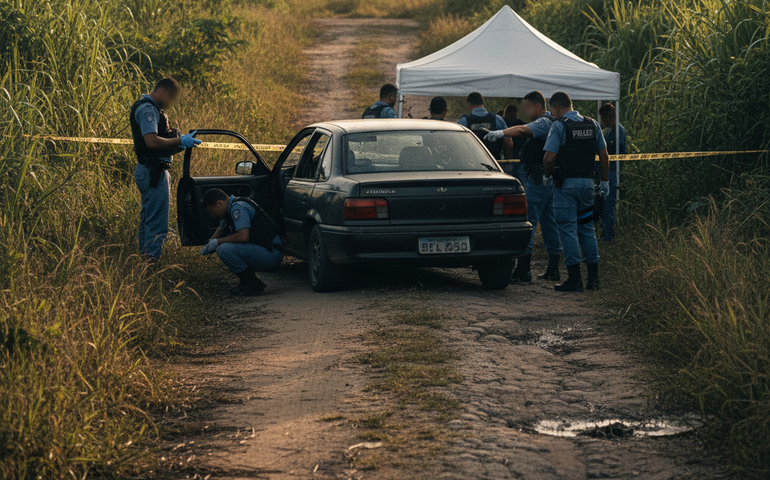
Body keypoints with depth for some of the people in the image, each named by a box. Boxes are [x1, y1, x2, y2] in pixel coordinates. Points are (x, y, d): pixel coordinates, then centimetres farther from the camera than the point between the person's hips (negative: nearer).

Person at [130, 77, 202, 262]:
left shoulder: (153, 109, 21)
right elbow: (151, 141, -24)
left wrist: (178, 143, 11)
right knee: (157, 225, -12)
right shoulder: (147, 109, -14)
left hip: (153, 172, 12)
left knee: (148, 220, 16)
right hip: (153, 172, -12)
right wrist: (179, 141, -17)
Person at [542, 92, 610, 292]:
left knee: (568, 229, -1)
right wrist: (605, 181, 19)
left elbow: (549, 157, -15)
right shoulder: (592, 125, 8)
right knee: (587, 228, 13)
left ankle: (574, 279, -3)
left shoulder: (559, 126, -10)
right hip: (587, 181, 6)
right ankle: (593, 278, 12)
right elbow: (604, 156, 10)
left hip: (566, 183, -6)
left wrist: (547, 176, 3)